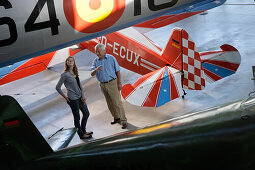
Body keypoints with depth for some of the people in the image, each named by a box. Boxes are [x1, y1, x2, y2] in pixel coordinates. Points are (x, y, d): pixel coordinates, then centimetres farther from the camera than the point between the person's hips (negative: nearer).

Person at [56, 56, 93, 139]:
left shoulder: (75, 73, 9)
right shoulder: (65, 74, -13)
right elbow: (57, 87, -11)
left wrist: (83, 95, 5)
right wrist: (65, 97, -9)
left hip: (80, 97, 8)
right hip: (73, 99, -8)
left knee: (86, 113, 16)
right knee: (77, 117, 4)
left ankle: (83, 130, 34)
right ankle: (81, 134, 19)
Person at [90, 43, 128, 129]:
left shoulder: (111, 58, -5)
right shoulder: (95, 61, 4)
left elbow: (117, 71, -1)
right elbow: (92, 74, -6)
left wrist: (119, 83, -6)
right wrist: (96, 69, -27)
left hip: (112, 83, -5)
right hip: (102, 85, 5)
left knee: (117, 102, -8)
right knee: (110, 103, 13)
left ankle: (123, 121, -5)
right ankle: (116, 118, 27)